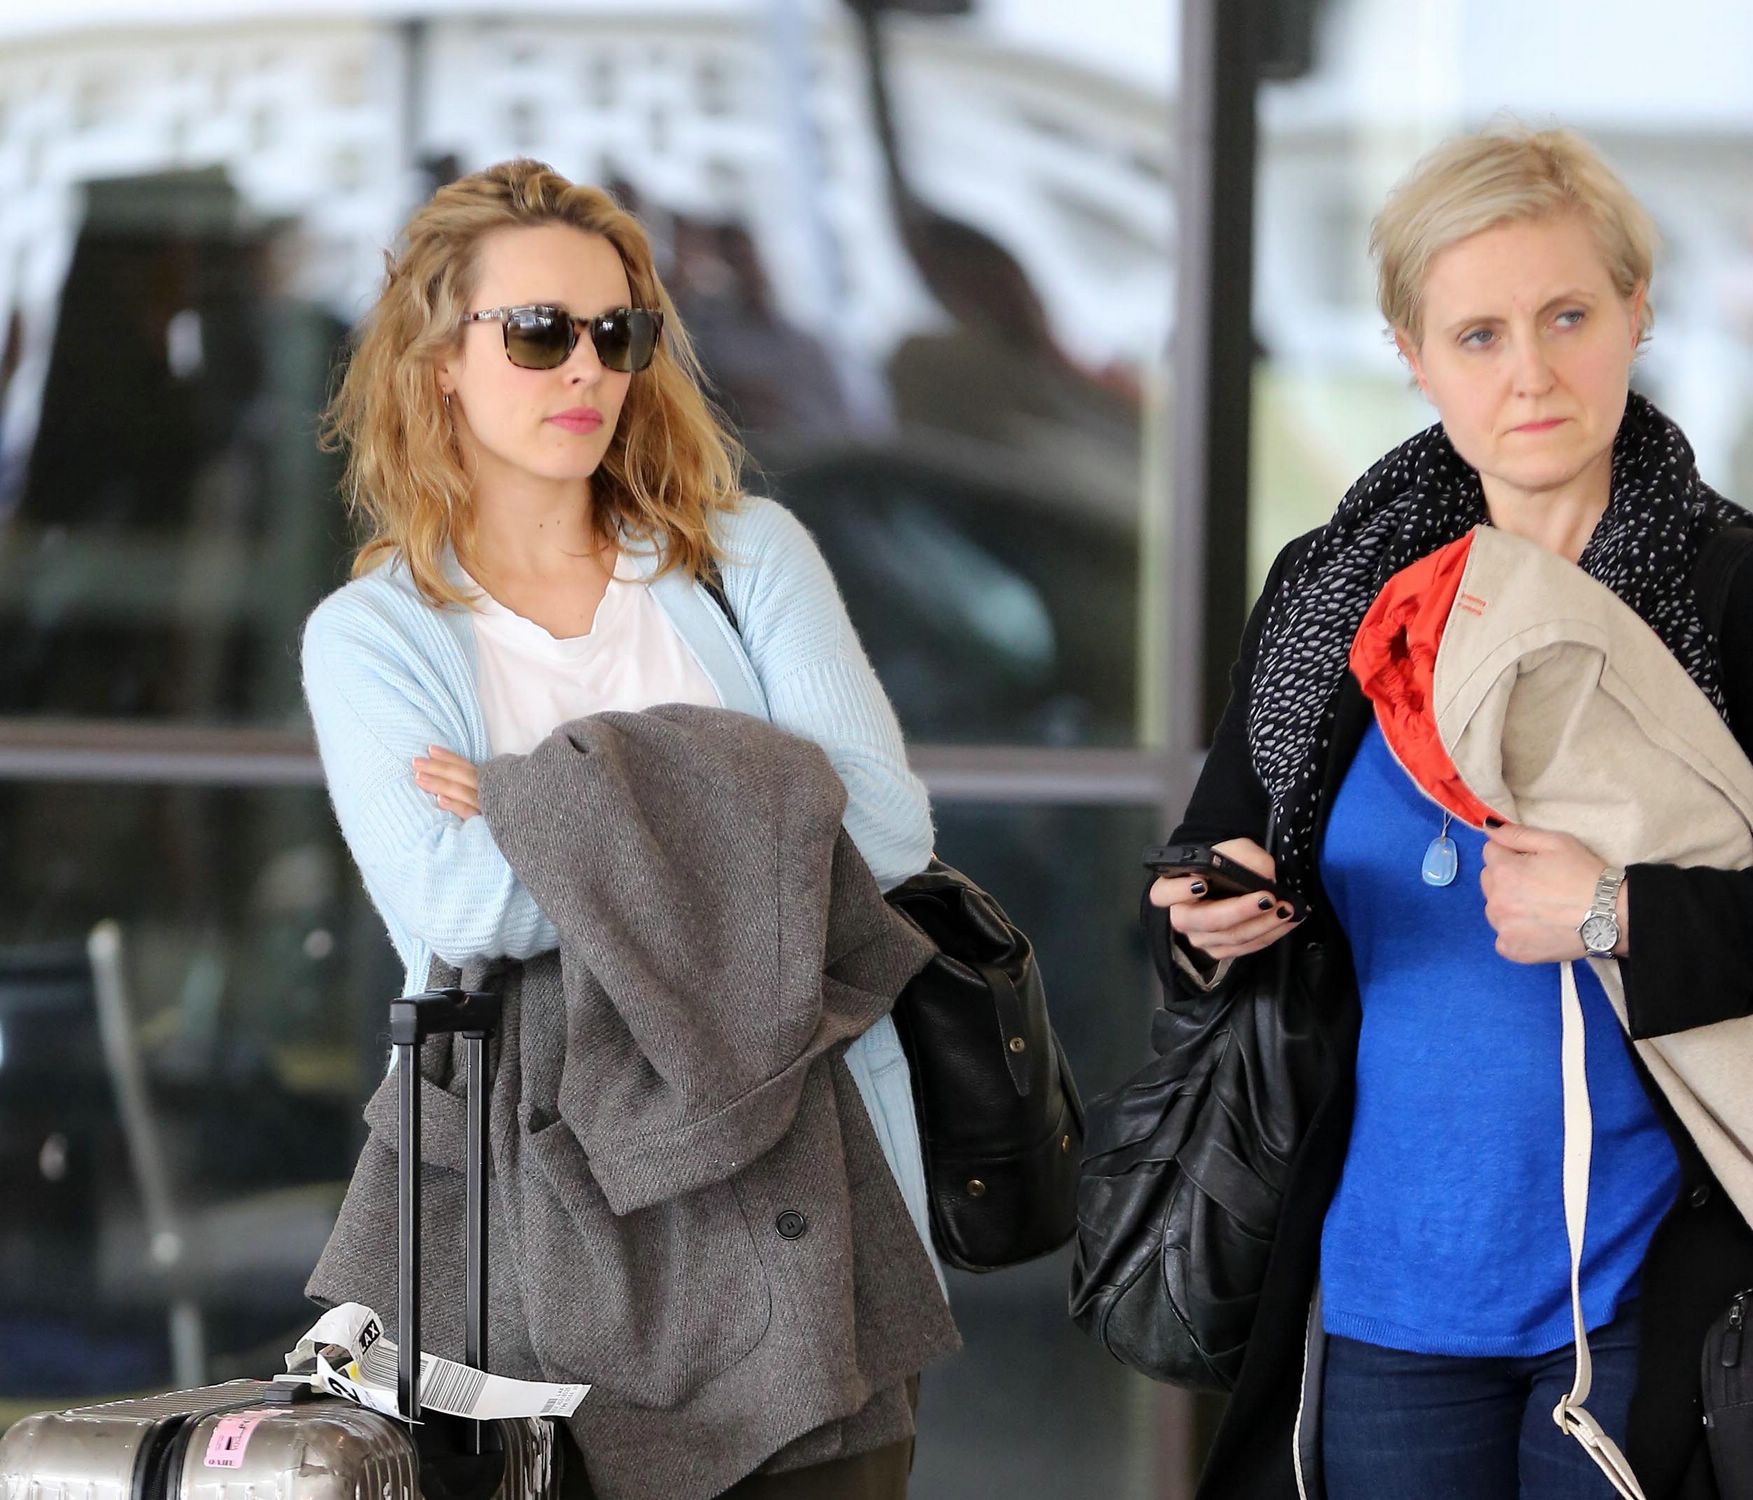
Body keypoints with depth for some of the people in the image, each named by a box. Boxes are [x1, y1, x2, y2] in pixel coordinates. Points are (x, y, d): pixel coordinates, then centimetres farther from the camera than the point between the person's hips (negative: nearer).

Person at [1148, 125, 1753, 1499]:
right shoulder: (1329, 596, 6)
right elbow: (1208, 867, 14)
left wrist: (1624, 918, -23)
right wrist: (1205, 924, -7)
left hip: (1637, 1296, -4)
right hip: (1386, 1285, 4)